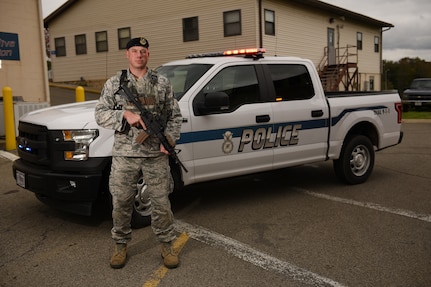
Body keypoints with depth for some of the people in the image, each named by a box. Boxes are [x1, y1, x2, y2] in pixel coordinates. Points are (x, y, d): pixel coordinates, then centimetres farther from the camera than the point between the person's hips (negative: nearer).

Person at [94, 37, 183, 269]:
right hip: (124, 154, 0)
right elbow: (100, 114, 0)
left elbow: (175, 116, 9)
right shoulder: (114, 83, 6)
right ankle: (120, 245, 28)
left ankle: (166, 245, 22)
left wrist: (169, 137, -8)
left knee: (161, 202, 5)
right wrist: (126, 114, -17)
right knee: (121, 203, 9)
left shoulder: (162, 83, 7)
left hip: (156, 155, 0)